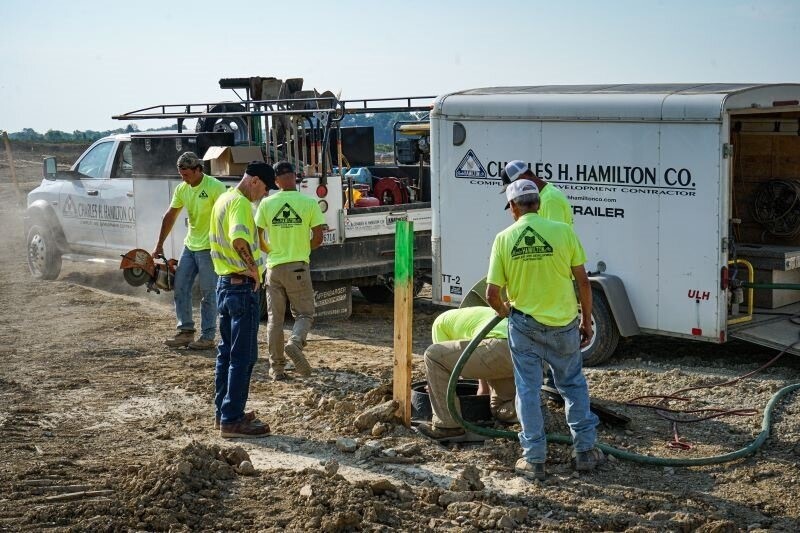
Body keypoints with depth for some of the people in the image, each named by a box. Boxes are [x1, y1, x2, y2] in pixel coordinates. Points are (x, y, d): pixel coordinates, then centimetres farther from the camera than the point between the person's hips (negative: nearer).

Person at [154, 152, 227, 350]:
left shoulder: (215, 187, -15)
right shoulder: (181, 189, 7)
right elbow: (170, 216, 15)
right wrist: (159, 244, 17)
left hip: (209, 248, -8)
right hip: (190, 245, 8)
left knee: (208, 294, -2)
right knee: (180, 288, 7)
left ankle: (208, 337, 5)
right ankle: (185, 331, 16)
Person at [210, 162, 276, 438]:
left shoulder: (222, 200, 15)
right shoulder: (240, 203, -17)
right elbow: (239, 239, -35)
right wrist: (254, 270, -22)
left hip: (224, 283, 10)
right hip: (242, 286, -10)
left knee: (226, 352, 16)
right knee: (243, 356, -5)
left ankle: (224, 412, 23)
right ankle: (232, 420, -3)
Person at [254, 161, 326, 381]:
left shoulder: (267, 203, -2)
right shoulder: (309, 203, -7)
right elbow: (318, 237, -6)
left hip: (274, 267, 2)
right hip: (298, 267, -2)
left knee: (275, 319, 10)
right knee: (305, 314, 9)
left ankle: (276, 367, 12)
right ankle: (295, 343, -21)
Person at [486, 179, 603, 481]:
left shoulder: (504, 238, -7)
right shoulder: (563, 232, -9)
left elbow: (492, 294, -6)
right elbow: (583, 281, -6)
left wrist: (504, 311, 15)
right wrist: (587, 321, 6)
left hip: (524, 324, 0)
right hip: (564, 323, 0)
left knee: (528, 390, 10)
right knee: (573, 385, 17)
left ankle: (534, 459, 13)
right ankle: (584, 451, 21)